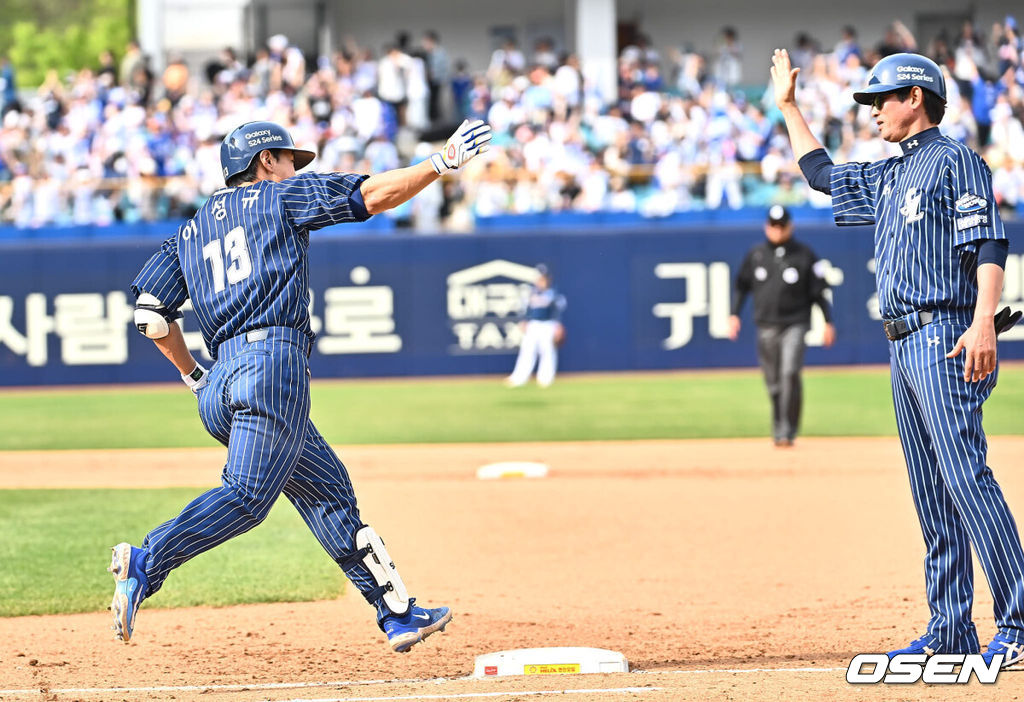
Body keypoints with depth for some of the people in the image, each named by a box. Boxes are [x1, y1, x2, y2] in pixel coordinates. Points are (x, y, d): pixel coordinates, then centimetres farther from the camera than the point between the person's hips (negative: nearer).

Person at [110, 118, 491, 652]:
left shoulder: (189, 233, 25)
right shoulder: (280, 197, 12)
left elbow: (151, 313, 14)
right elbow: (373, 195, 5)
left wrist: (193, 377, 21)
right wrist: (441, 163, 11)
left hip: (221, 385, 8)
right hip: (274, 363, -8)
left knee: (327, 489, 10)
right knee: (247, 496, -17)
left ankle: (397, 614, 10)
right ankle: (146, 563, -33)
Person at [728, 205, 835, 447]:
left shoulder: (804, 255, 0)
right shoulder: (755, 255, 8)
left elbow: (819, 291, 2)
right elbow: (741, 286, 15)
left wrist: (828, 322, -2)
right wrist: (734, 314, 5)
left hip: (795, 324, -3)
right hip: (766, 327, 3)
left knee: (790, 374, -19)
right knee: (773, 381, 6)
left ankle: (788, 431, -19)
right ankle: (778, 428, 21)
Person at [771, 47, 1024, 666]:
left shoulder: (956, 161, -4)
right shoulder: (889, 177, 22)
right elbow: (822, 173, 40)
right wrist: (788, 106, 41)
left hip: (946, 339, -9)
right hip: (904, 347, 9)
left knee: (966, 478, -17)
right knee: (932, 496, 7)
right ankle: (951, 632, 8)